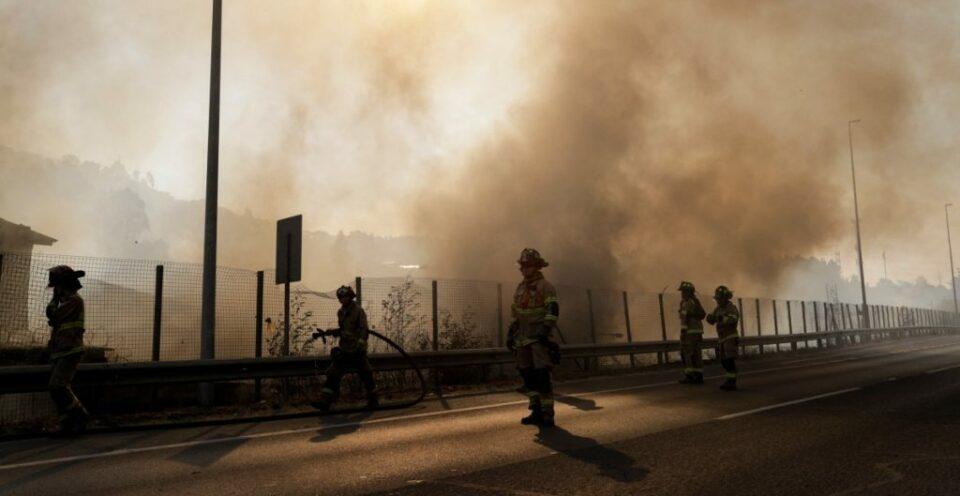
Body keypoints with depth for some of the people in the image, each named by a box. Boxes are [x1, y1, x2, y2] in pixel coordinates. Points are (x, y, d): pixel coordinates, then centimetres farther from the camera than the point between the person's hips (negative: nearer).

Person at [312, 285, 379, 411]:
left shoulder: (358, 310, -9)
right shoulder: (341, 312, 12)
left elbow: (364, 330, -15)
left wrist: (359, 344, -29)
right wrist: (325, 333, 15)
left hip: (358, 350, -6)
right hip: (344, 350, 6)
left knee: (366, 375, 3)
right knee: (333, 374, -4)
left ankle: (373, 400, 19)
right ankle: (325, 402, -5)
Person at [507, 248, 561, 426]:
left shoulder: (546, 287, -6)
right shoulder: (520, 288, 16)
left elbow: (553, 311, -16)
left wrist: (545, 330, -27)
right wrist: (511, 334, 19)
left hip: (540, 338, -7)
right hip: (523, 339, 7)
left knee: (542, 375, -11)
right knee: (527, 375, 7)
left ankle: (547, 415, -5)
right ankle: (536, 412, 16)